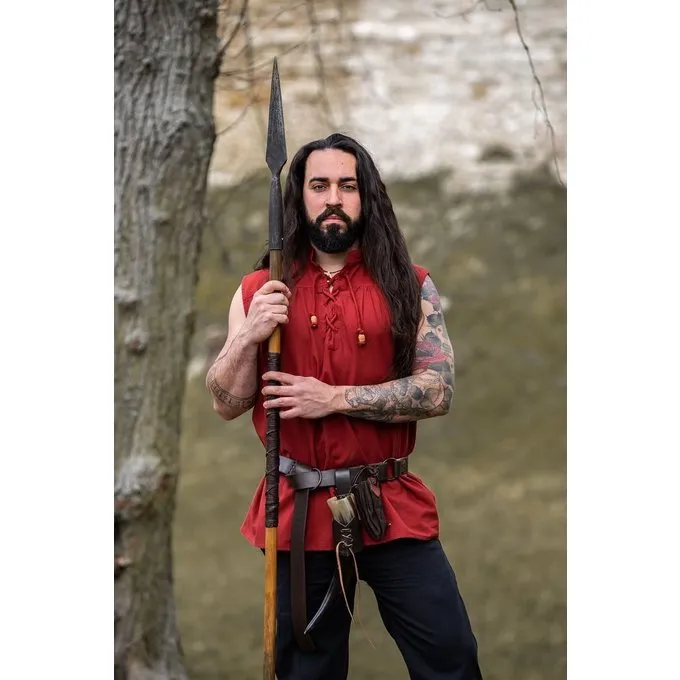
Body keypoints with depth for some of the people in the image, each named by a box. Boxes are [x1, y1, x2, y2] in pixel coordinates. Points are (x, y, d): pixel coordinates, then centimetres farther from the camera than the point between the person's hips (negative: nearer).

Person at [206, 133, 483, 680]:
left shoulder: (409, 286, 0)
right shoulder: (260, 291, 3)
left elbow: (438, 391, -10)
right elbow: (226, 404, 3)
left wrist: (335, 398, -18)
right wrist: (249, 337, -15)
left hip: (392, 510, -1)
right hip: (299, 513, 1)